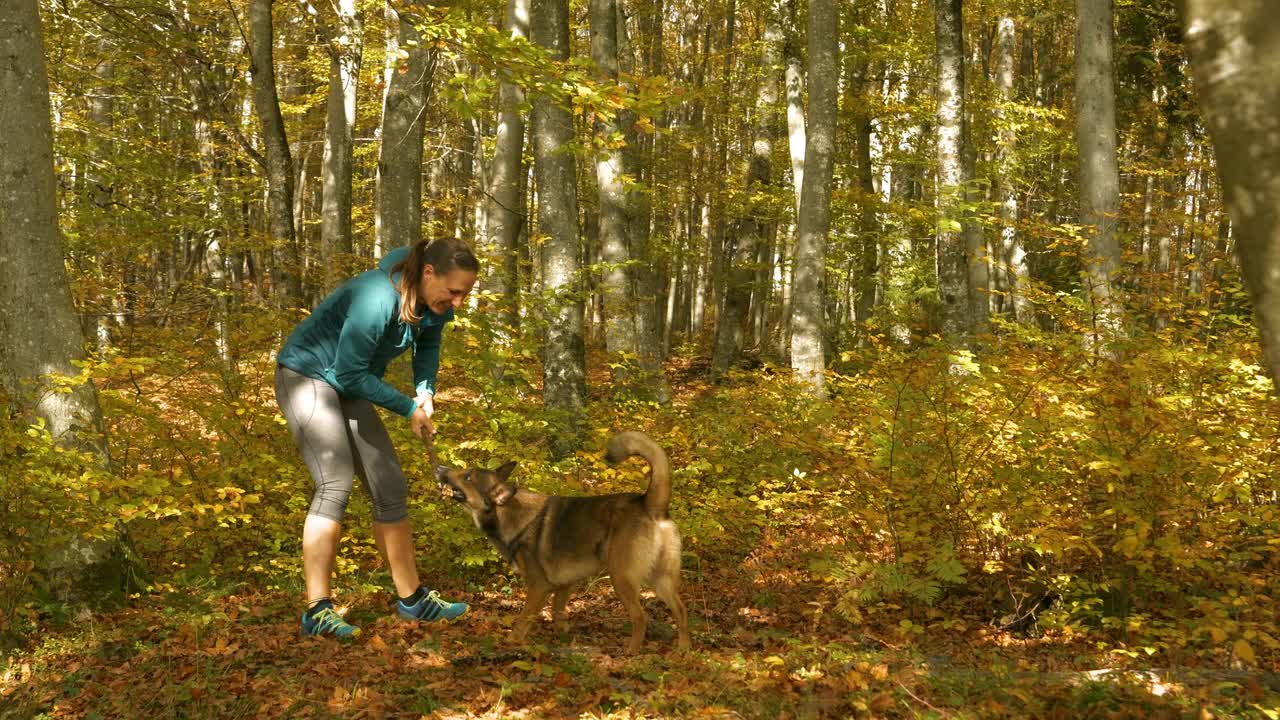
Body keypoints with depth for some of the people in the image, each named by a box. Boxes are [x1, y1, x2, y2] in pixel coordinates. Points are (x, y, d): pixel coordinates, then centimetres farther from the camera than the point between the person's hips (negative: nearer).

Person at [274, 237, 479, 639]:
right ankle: (317, 611, -21)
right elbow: (350, 372, -26)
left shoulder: (436, 305, -8)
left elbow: (428, 344, 14)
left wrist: (425, 391, -4)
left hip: (349, 390, 8)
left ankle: (412, 599, 15)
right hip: (306, 376, -8)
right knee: (336, 482, -23)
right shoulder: (378, 299, -33)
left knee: (390, 486, 5)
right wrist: (408, 409, -17)